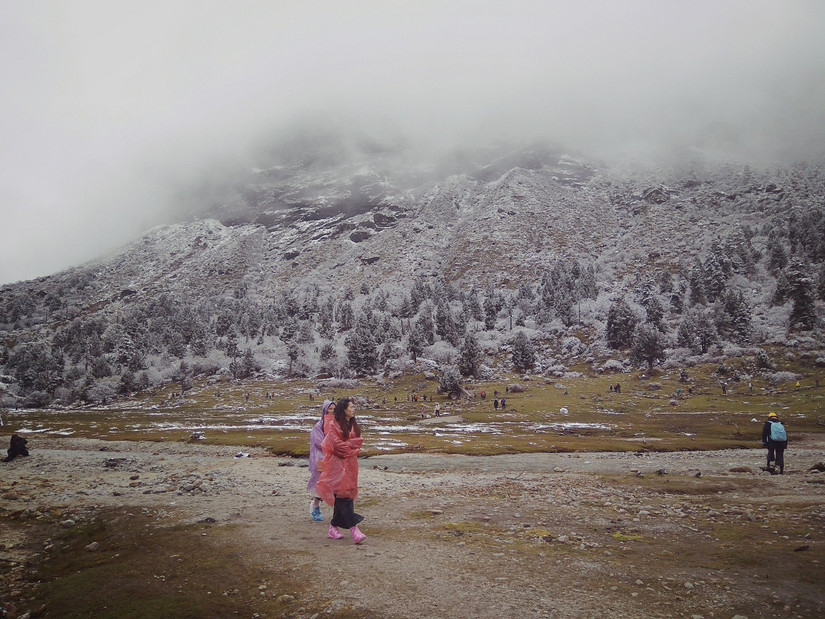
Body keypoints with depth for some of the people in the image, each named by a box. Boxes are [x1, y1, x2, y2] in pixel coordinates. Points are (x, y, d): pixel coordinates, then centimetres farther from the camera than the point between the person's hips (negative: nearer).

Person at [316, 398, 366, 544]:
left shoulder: (354, 425, 14)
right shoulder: (333, 426, -8)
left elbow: (359, 441, 6)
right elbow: (337, 445, -14)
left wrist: (347, 444, -10)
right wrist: (353, 444, -2)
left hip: (350, 464, 7)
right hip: (338, 464, -7)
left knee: (341, 496, 8)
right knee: (343, 495, -10)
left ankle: (334, 528, 17)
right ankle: (353, 528, -14)